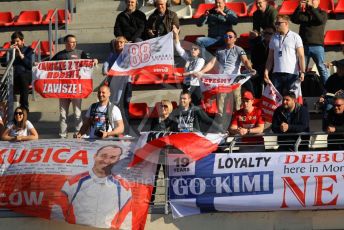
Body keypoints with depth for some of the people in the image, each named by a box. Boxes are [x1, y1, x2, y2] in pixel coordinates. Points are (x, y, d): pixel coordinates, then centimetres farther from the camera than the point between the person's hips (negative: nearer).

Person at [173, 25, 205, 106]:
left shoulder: (200, 60, -4)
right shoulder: (188, 58, 10)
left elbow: (195, 72, -17)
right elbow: (179, 48, 7)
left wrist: (182, 74, -24)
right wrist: (176, 35, -1)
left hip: (195, 86, -5)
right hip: (186, 85, 5)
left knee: (197, 105, -6)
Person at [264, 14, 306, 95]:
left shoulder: (295, 37, 1)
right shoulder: (274, 38, 14)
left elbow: (301, 56, -3)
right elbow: (270, 57, 16)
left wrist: (302, 72, -13)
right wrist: (266, 71, 4)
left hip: (292, 73, -4)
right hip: (277, 73, 4)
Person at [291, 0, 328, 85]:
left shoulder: (322, 13, 10)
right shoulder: (303, 13, 15)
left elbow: (321, 20, -12)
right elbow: (294, 19, -1)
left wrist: (312, 7, -15)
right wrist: (299, 7, -12)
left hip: (317, 45, -2)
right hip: (304, 45, 2)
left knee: (322, 68, -8)